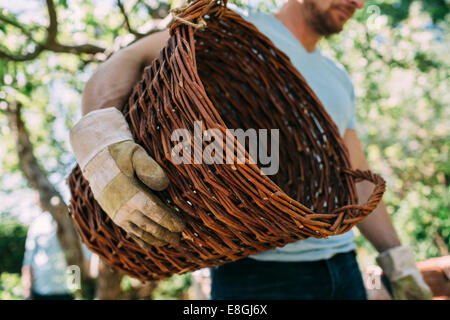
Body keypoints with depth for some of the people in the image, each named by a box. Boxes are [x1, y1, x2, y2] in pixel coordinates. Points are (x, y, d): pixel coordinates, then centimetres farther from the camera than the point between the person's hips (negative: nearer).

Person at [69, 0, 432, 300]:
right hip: (258, 267, -6)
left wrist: (400, 264, 11)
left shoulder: (338, 80, 18)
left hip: (342, 266, 7)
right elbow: (123, 63, -14)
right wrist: (99, 139, -34)